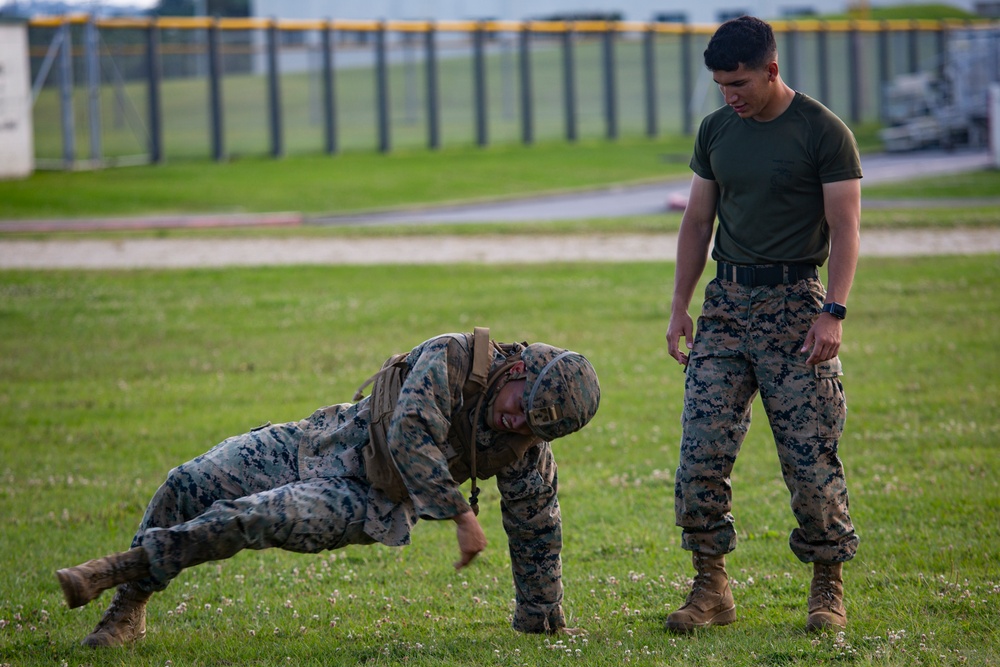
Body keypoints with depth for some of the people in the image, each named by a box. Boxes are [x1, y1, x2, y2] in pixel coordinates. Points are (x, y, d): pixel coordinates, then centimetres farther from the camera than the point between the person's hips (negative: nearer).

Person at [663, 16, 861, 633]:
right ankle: (712, 585, 4)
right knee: (701, 450, -5)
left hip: (795, 301, -5)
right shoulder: (716, 130, 11)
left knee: (811, 455, -6)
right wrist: (680, 306, 10)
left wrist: (832, 312, -18)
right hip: (727, 302, 5)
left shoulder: (823, 132, -5)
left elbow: (845, 228, -8)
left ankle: (829, 586, 8)